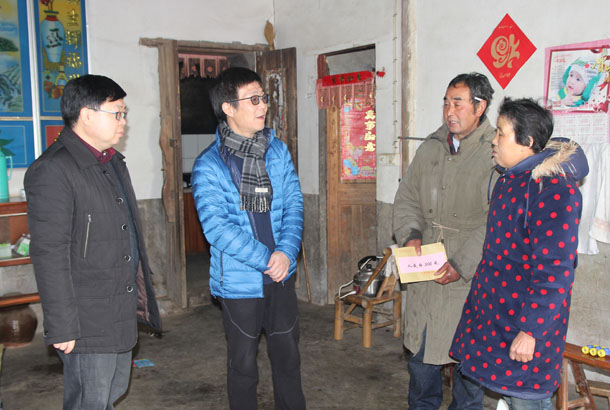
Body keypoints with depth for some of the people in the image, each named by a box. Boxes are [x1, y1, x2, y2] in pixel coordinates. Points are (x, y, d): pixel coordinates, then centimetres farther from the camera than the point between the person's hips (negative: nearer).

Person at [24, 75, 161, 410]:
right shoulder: (53, 171, -18)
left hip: (122, 312, 9)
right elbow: (49, 255, -21)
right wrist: (61, 327, -20)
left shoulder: (113, 161, 12)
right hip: (89, 320, -9)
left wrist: (140, 291, 20)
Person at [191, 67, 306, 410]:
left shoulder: (278, 150, 2)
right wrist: (266, 259, -19)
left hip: (282, 276, 4)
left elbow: (294, 204, 0)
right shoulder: (209, 166, -12)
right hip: (239, 281, -4)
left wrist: (286, 253, -14)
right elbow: (217, 228, -18)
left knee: (288, 355, 18)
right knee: (243, 364, 13)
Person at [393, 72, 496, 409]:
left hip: (470, 280, -5)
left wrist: (461, 265, -19)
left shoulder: (495, 154, -12)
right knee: (420, 353, 18)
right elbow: (406, 199, 15)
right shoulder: (431, 148, 9)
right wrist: (410, 236, -2)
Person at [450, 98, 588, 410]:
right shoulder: (509, 180, 9)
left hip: (528, 318, -9)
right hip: (495, 310, 9)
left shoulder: (553, 189, -22)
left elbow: (554, 272, -24)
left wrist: (531, 331, -23)